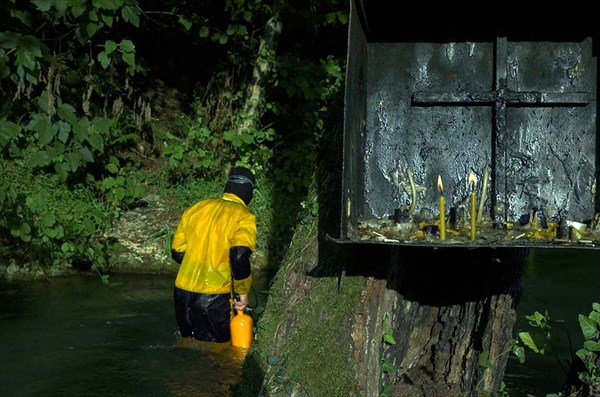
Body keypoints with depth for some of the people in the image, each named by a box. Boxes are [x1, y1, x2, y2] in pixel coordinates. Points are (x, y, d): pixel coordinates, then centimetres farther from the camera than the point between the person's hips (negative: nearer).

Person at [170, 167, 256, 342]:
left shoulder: (195, 208, 9)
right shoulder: (243, 217, -8)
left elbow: (177, 251, 13)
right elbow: (239, 257, -22)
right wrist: (242, 292, -9)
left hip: (183, 293, 5)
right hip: (214, 297, -5)